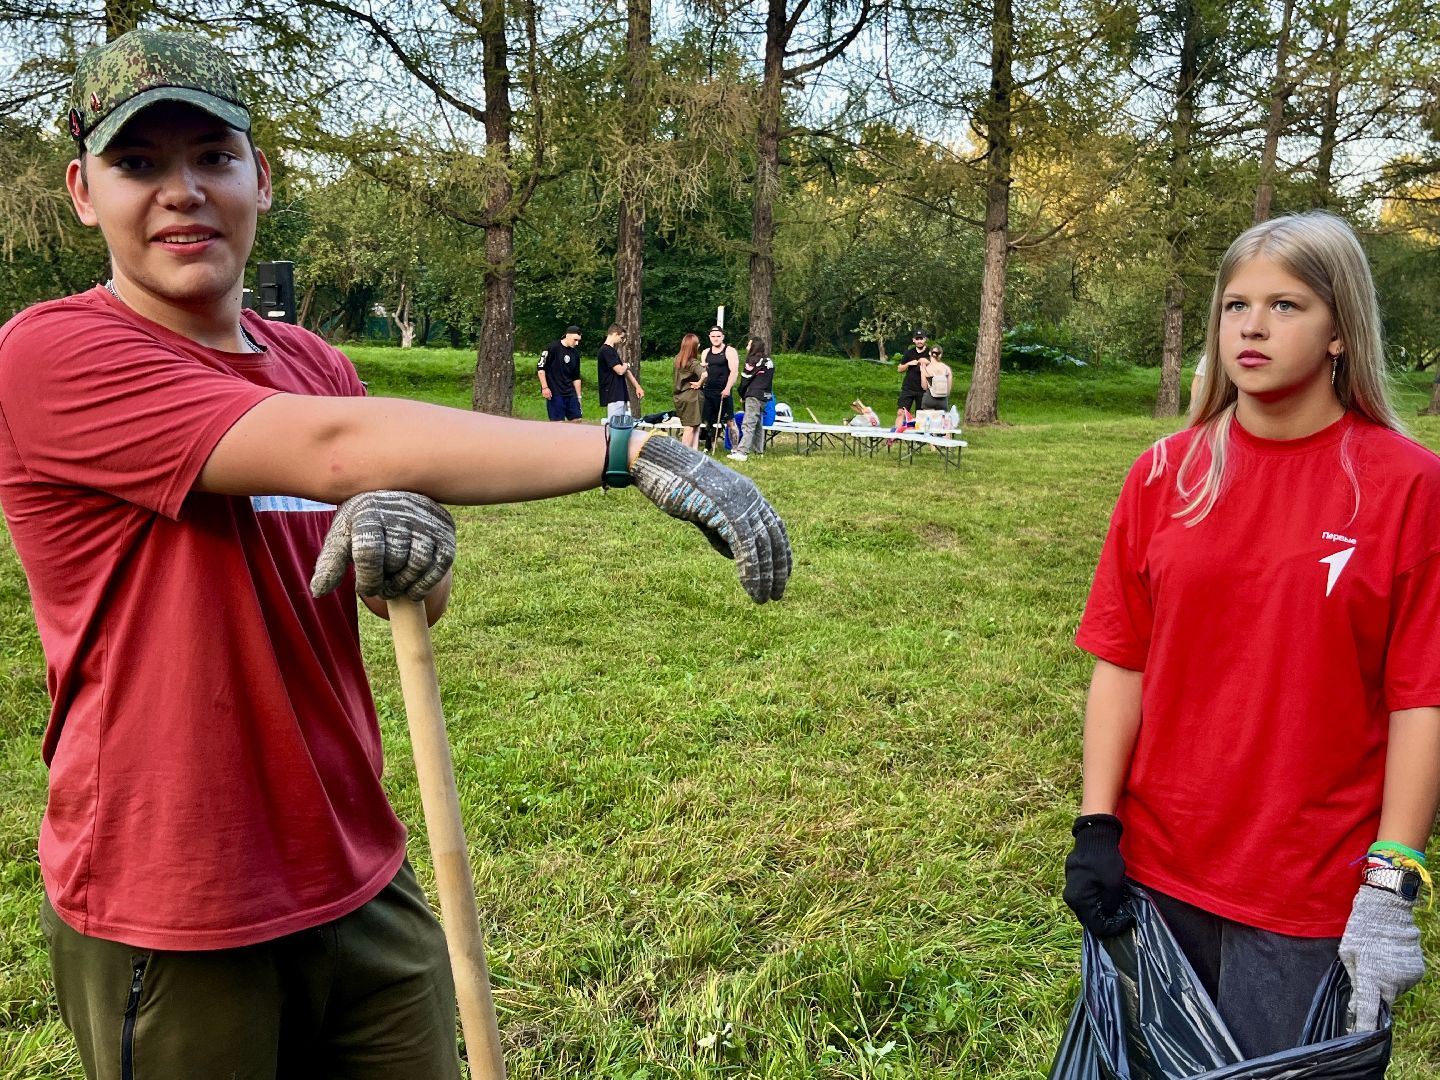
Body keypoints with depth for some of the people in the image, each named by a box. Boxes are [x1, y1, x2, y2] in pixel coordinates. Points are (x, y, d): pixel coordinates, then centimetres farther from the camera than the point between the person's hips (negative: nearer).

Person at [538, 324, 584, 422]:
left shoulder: (575, 353, 12)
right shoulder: (552, 348, -7)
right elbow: (540, 368, -8)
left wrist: (579, 396, 15)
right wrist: (544, 387, -13)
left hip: (570, 393, 7)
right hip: (555, 393, -7)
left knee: (577, 419, 3)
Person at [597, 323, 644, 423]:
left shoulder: (613, 351, 18)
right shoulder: (606, 350, -13)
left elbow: (626, 370, 20)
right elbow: (620, 370, -20)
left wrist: (637, 386, 16)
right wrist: (626, 365, 3)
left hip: (620, 395, 10)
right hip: (613, 396, -10)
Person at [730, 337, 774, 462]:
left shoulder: (753, 360, -8)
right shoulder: (769, 361, 14)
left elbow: (745, 379, -5)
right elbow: (769, 379, 14)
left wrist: (742, 395, 9)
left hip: (754, 396, -8)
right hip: (765, 395, 8)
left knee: (749, 425, -13)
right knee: (758, 424, 16)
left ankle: (741, 452, -18)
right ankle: (759, 451, 19)